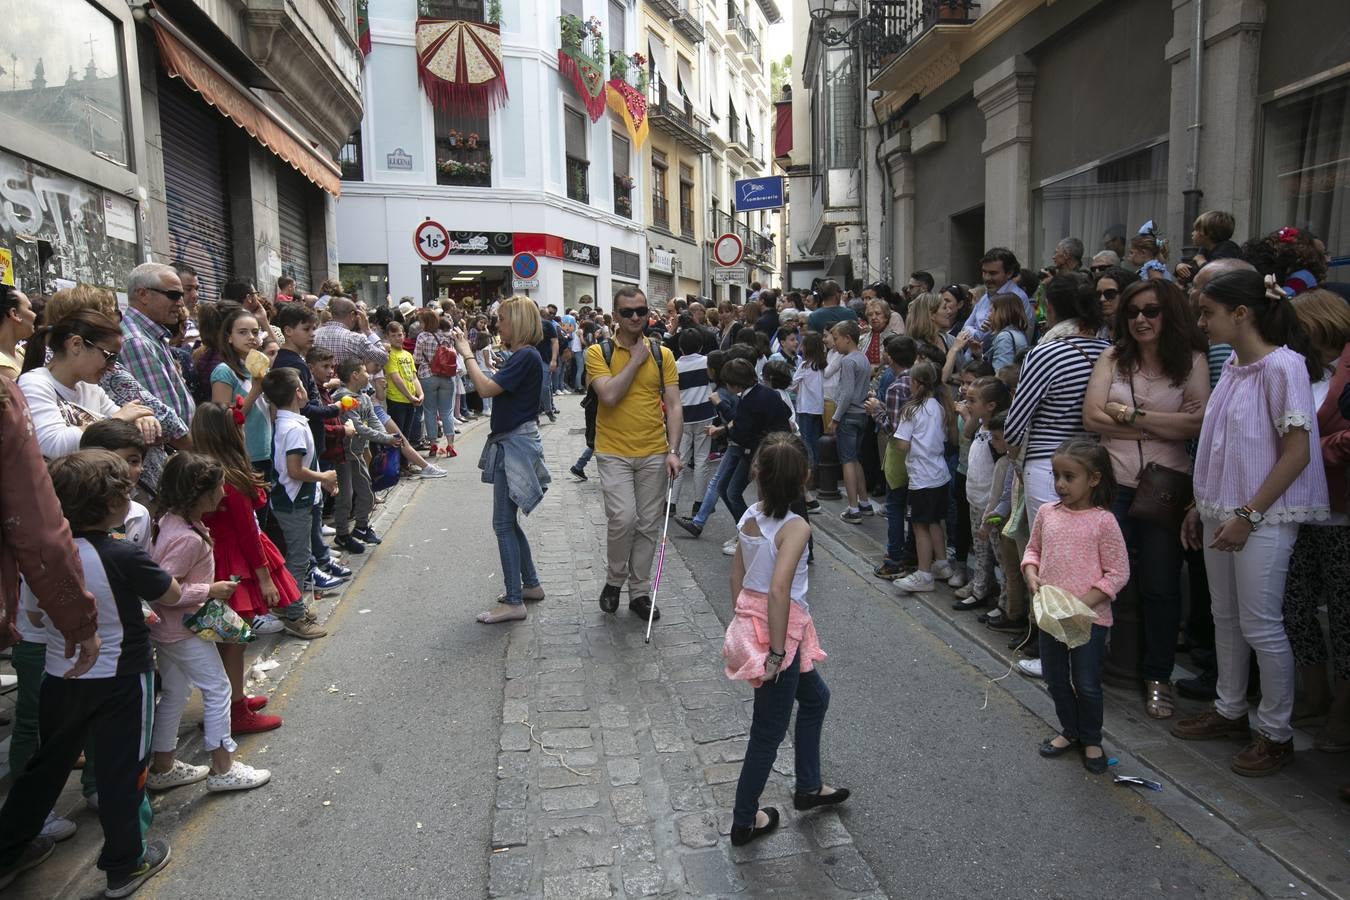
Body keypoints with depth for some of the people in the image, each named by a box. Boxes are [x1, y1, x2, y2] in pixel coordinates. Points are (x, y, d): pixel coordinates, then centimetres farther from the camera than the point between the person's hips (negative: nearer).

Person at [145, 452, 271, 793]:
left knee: (175, 694, 20)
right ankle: (222, 768, 12)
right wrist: (211, 590, -20)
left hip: (166, 627, 10)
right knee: (218, 689, 2)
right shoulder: (188, 538, -28)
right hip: (184, 629, -10)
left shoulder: (171, 520, 1)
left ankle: (162, 768, 32)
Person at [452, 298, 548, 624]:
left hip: (515, 445, -10)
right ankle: (530, 585, 28)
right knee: (508, 521, 17)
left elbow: (486, 388, -23)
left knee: (503, 523, -6)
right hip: (511, 442, 10)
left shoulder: (526, 356, -17)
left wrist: (466, 353, -15)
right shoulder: (523, 356, 13)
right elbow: (497, 389, 12)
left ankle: (514, 602, 0)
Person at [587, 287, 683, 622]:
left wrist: (673, 451, -9)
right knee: (623, 518, -15)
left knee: (648, 525, 8)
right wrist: (636, 359, -13)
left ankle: (639, 591, 23)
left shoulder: (662, 354, 4)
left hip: (654, 454, 3)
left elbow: (674, 405, 1)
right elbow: (609, 395, -19)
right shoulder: (598, 352, -4)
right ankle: (614, 580, 12)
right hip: (614, 453, -3)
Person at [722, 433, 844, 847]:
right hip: (779, 632, -8)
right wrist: (777, 653, -23)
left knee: (815, 697, 28)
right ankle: (744, 822, 27)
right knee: (769, 732, 11)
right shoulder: (795, 527, -22)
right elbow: (778, 590, -30)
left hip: (750, 623, 8)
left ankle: (809, 786, 44)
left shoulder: (749, 516, 0)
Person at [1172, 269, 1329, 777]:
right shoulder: (1233, 367, 9)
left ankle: (1276, 732, 16)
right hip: (1223, 512, 8)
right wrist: (1201, 506, 14)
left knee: (1260, 625, 0)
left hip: (1262, 518, -8)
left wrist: (1248, 515, -19)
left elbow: (1298, 452, -17)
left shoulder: (1282, 366, -15)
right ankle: (1229, 711, 30)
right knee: (1226, 618, 16)